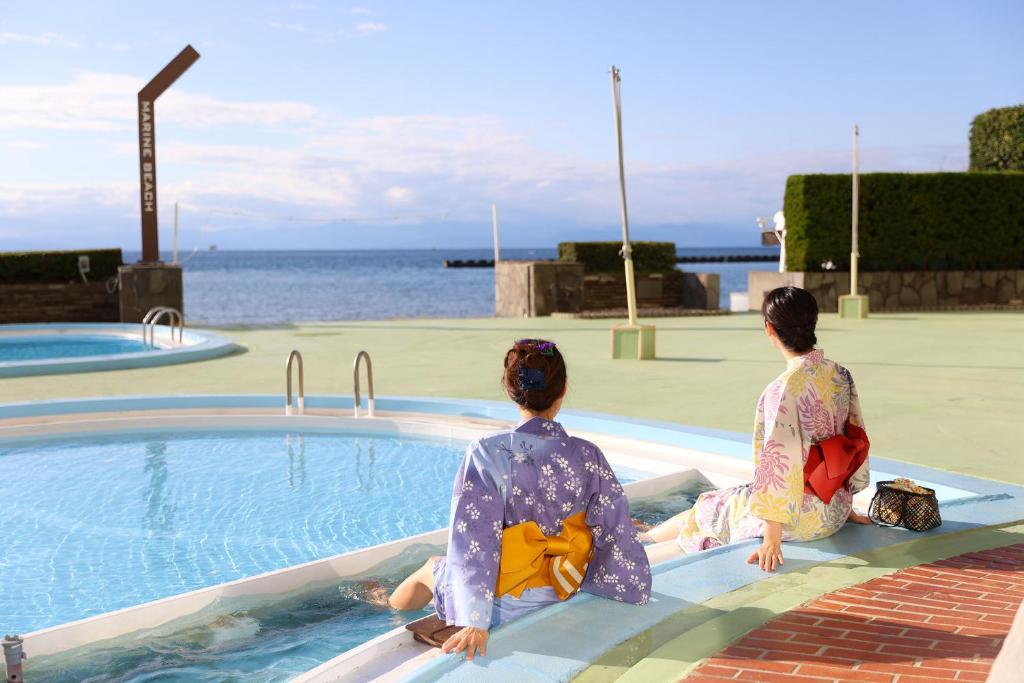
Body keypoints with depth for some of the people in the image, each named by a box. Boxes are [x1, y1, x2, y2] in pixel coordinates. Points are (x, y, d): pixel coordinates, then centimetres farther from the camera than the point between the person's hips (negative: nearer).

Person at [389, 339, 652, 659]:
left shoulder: (486, 453, -21)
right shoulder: (588, 456, -13)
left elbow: (473, 541, -22)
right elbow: (617, 534, -7)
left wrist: (474, 620, -20)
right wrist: (636, 591, 8)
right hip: (562, 594, 3)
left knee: (432, 568, 31)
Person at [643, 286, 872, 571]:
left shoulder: (784, 389, -24)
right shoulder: (841, 375, 0)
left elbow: (781, 465, -26)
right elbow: (856, 440, 9)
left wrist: (771, 540, -24)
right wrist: (846, 506, 21)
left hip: (802, 517, -7)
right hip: (836, 508, 7)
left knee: (709, 509, 16)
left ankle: (640, 539, 41)